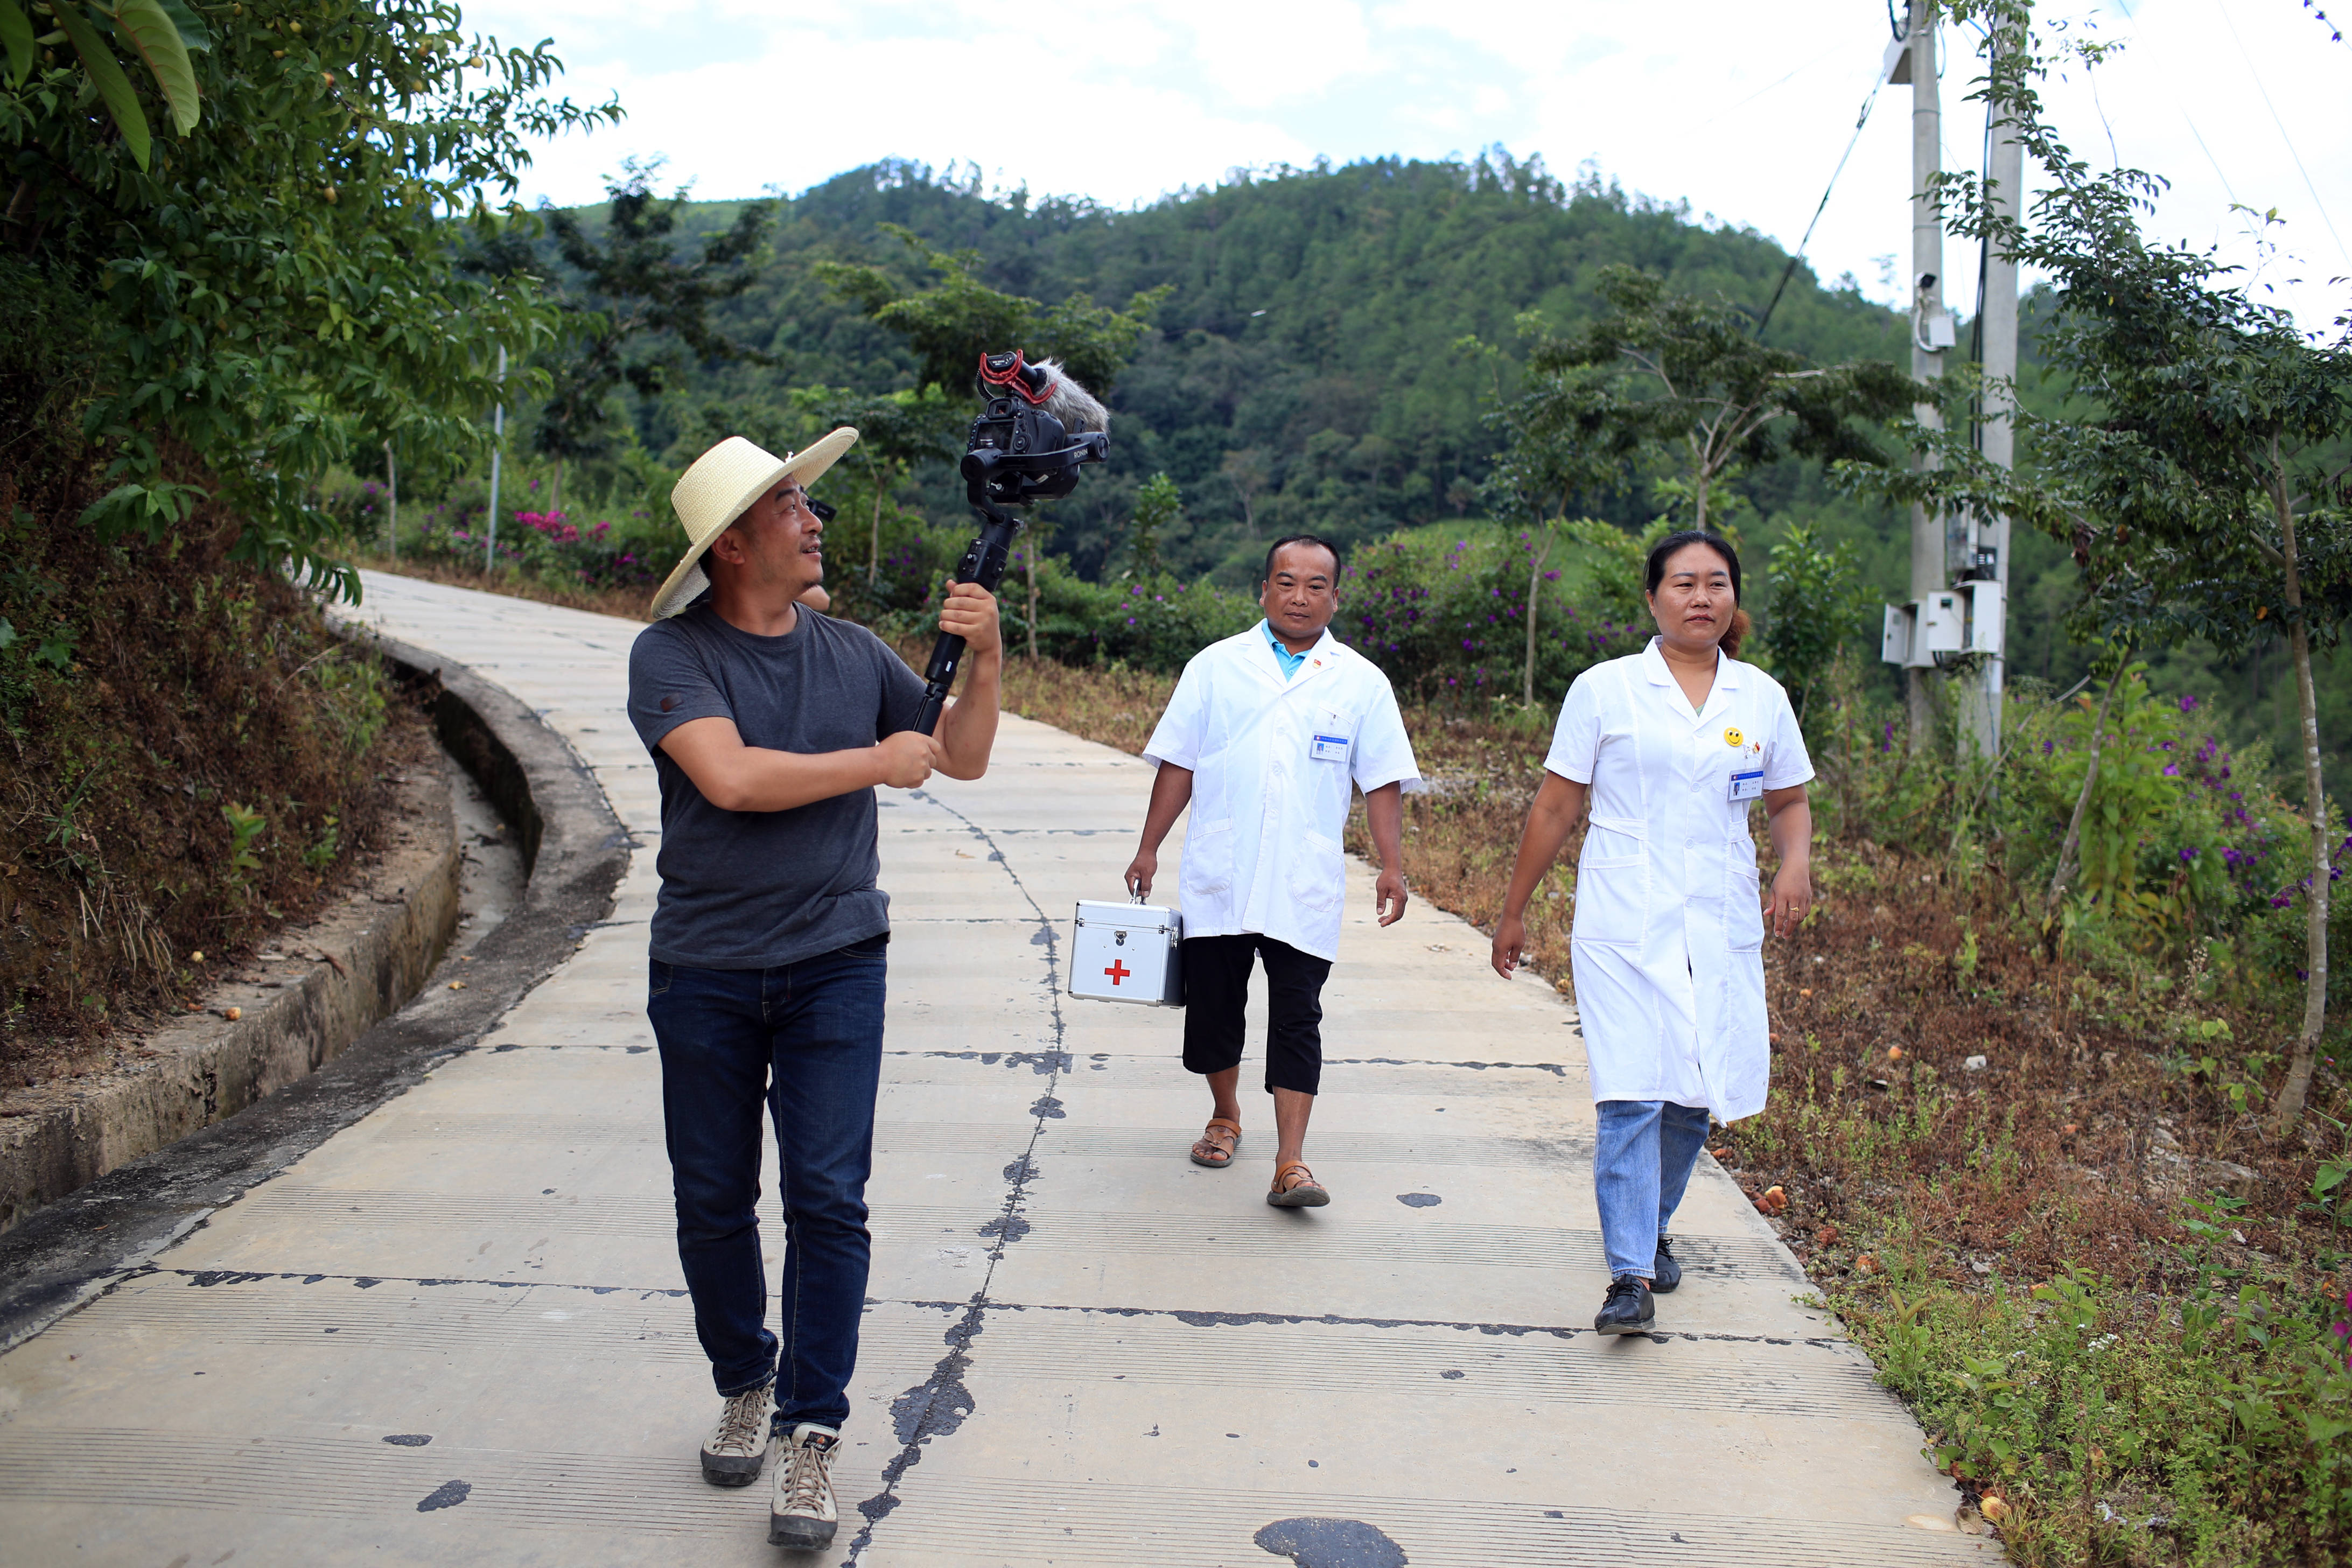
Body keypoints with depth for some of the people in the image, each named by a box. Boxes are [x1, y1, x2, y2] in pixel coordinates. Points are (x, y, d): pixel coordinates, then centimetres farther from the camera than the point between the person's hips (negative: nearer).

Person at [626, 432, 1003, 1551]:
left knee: (828, 1201, -4)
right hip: (703, 973, -1)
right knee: (713, 1205, 11)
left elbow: (963, 756, 12)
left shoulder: (853, 653, 6)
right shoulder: (671, 654, -6)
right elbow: (731, 777, -22)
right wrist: (876, 761, -14)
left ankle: (811, 1433, 6)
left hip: (834, 965, 1)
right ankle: (745, 1385, 33)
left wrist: (984, 658, -4)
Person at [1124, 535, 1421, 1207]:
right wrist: (1149, 848, 4)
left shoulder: (1362, 682, 5)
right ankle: (1225, 1118, 34)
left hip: (1306, 889, -1)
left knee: (1297, 1020, -4)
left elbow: (1383, 782, 4)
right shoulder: (1215, 666, 6)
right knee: (1213, 1006, 11)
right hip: (1218, 878, 1)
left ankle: (1290, 1163, -1)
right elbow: (1177, 764, 7)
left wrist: (1392, 866, -4)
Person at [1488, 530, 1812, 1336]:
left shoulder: (1762, 697, 10)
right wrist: (1513, 912, 7)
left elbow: (1789, 801, 19)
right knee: (1632, 1095, -12)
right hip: (1624, 926, -3)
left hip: (1721, 928, 3)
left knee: (1694, 1094, 9)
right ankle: (1631, 1277, -7)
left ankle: (1651, 1229, 33)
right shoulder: (1604, 689, 1)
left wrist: (1797, 864, -3)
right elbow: (1555, 807, 4)